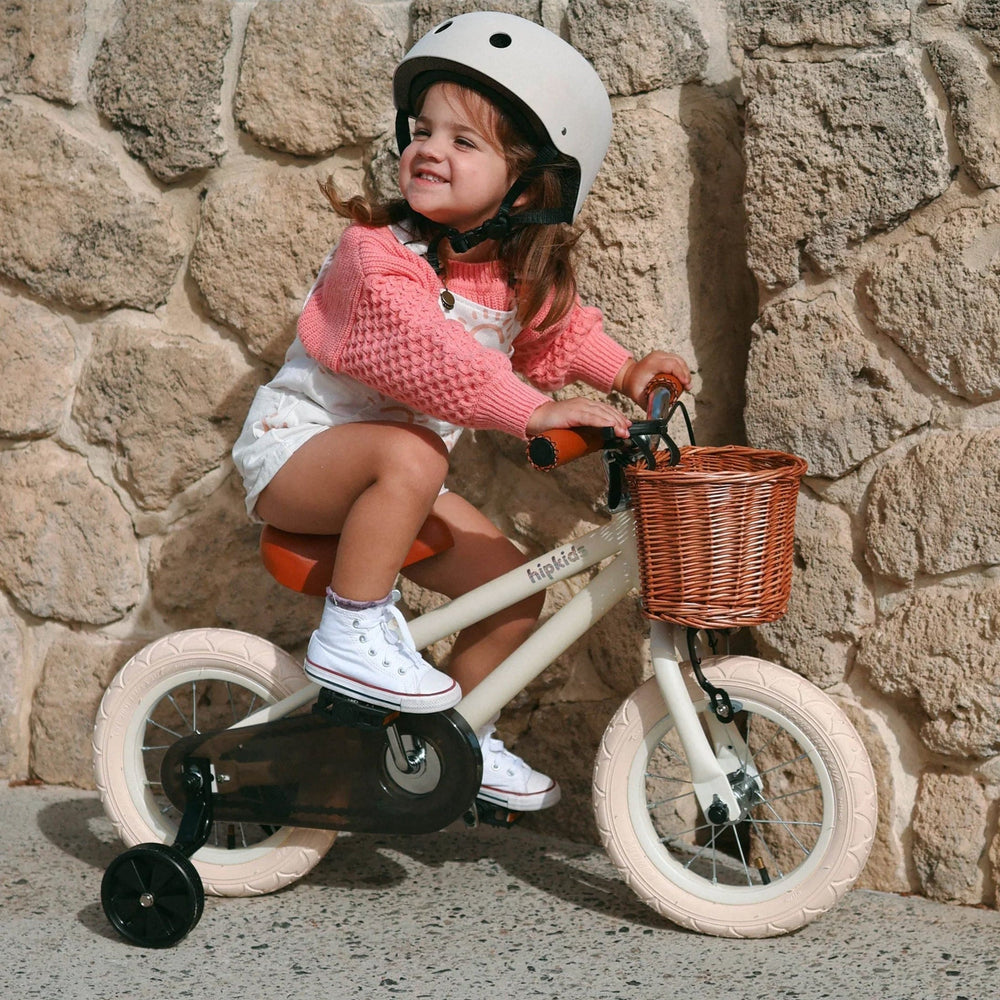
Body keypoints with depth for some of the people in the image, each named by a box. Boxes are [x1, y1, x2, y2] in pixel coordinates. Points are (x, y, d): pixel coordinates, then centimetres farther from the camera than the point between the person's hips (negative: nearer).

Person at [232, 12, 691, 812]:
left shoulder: (522, 277, 0)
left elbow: (554, 331, 19)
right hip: (297, 448, -7)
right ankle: (352, 630, -26)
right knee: (408, 453, -38)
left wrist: (622, 370, 1)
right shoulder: (378, 255, -23)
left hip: (394, 469, 7)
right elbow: (421, 351, -38)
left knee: (515, 587, 2)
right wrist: (536, 411, -45)